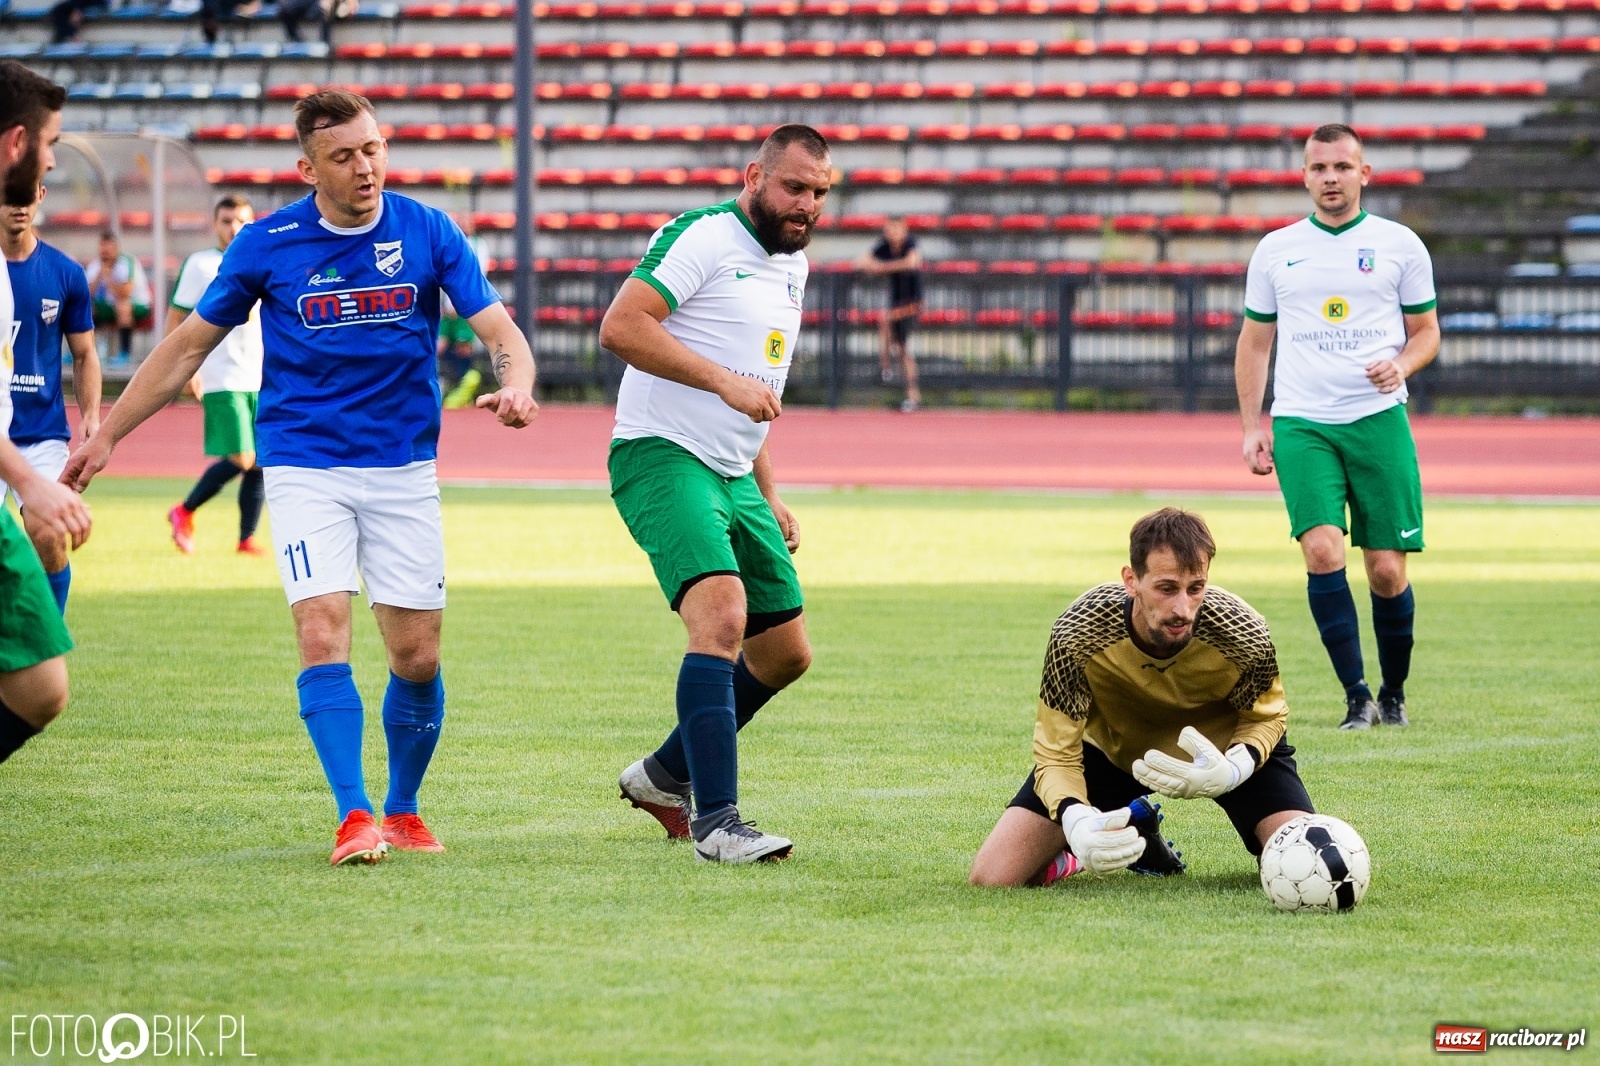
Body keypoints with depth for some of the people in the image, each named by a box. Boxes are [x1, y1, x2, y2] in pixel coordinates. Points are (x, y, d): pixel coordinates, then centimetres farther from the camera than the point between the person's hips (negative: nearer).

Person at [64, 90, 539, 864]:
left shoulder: (428, 233, -2)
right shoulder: (266, 245, -3)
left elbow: (500, 332, -6)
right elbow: (190, 344, 8)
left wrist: (515, 386, -30)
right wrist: (107, 435, 9)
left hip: (403, 468, 1)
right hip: (303, 469, -1)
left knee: (417, 656, 2)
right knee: (323, 637, -18)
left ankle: (403, 813, 21)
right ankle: (354, 817, -18)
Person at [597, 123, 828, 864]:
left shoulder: (792, 265, 18)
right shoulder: (703, 237, -11)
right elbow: (621, 326, -22)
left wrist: (768, 498, 22)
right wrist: (726, 380, -25)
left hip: (734, 477, 9)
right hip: (662, 458, -9)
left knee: (785, 651, 12)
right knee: (722, 615, -27)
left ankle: (666, 776, 31)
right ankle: (716, 821, -29)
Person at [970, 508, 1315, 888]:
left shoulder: (1244, 636, -32)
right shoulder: (1078, 634, -34)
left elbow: (1264, 716, -11)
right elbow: (1056, 753, -25)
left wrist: (1235, 769, -36)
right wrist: (1076, 821, -48)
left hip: (1221, 748, 0)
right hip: (1109, 745, 0)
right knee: (992, 878, -14)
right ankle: (1132, 830, 16)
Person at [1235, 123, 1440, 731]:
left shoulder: (1399, 245, 6)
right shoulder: (1276, 250, 10)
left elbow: (1426, 330, 12)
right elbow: (1254, 341, 17)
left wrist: (1402, 365, -10)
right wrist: (1251, 426, 8)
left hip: (1379, 419, 0)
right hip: (1300, 424, 0)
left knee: (1386, 569, -2)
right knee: (1322, 549, -19)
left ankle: (1393, 694, 17)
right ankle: (1356, 696, -13)